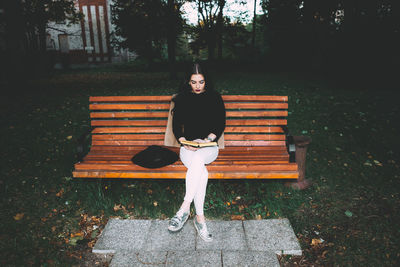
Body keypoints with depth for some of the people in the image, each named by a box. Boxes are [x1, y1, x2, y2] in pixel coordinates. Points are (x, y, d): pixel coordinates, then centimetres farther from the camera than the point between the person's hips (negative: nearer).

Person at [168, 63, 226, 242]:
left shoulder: (215, 98, 9)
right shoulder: (182, 99, 11)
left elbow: (220, 124, 5)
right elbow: (176, 125, 9)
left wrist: (207, 140, -12)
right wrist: (184, 142, -9)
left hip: (209, 148, -1)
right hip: (187, 148, 1)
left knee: (197, 159, -38)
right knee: (201, 172, -34)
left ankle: (185, 208, -35)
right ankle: (200, 218, -30)